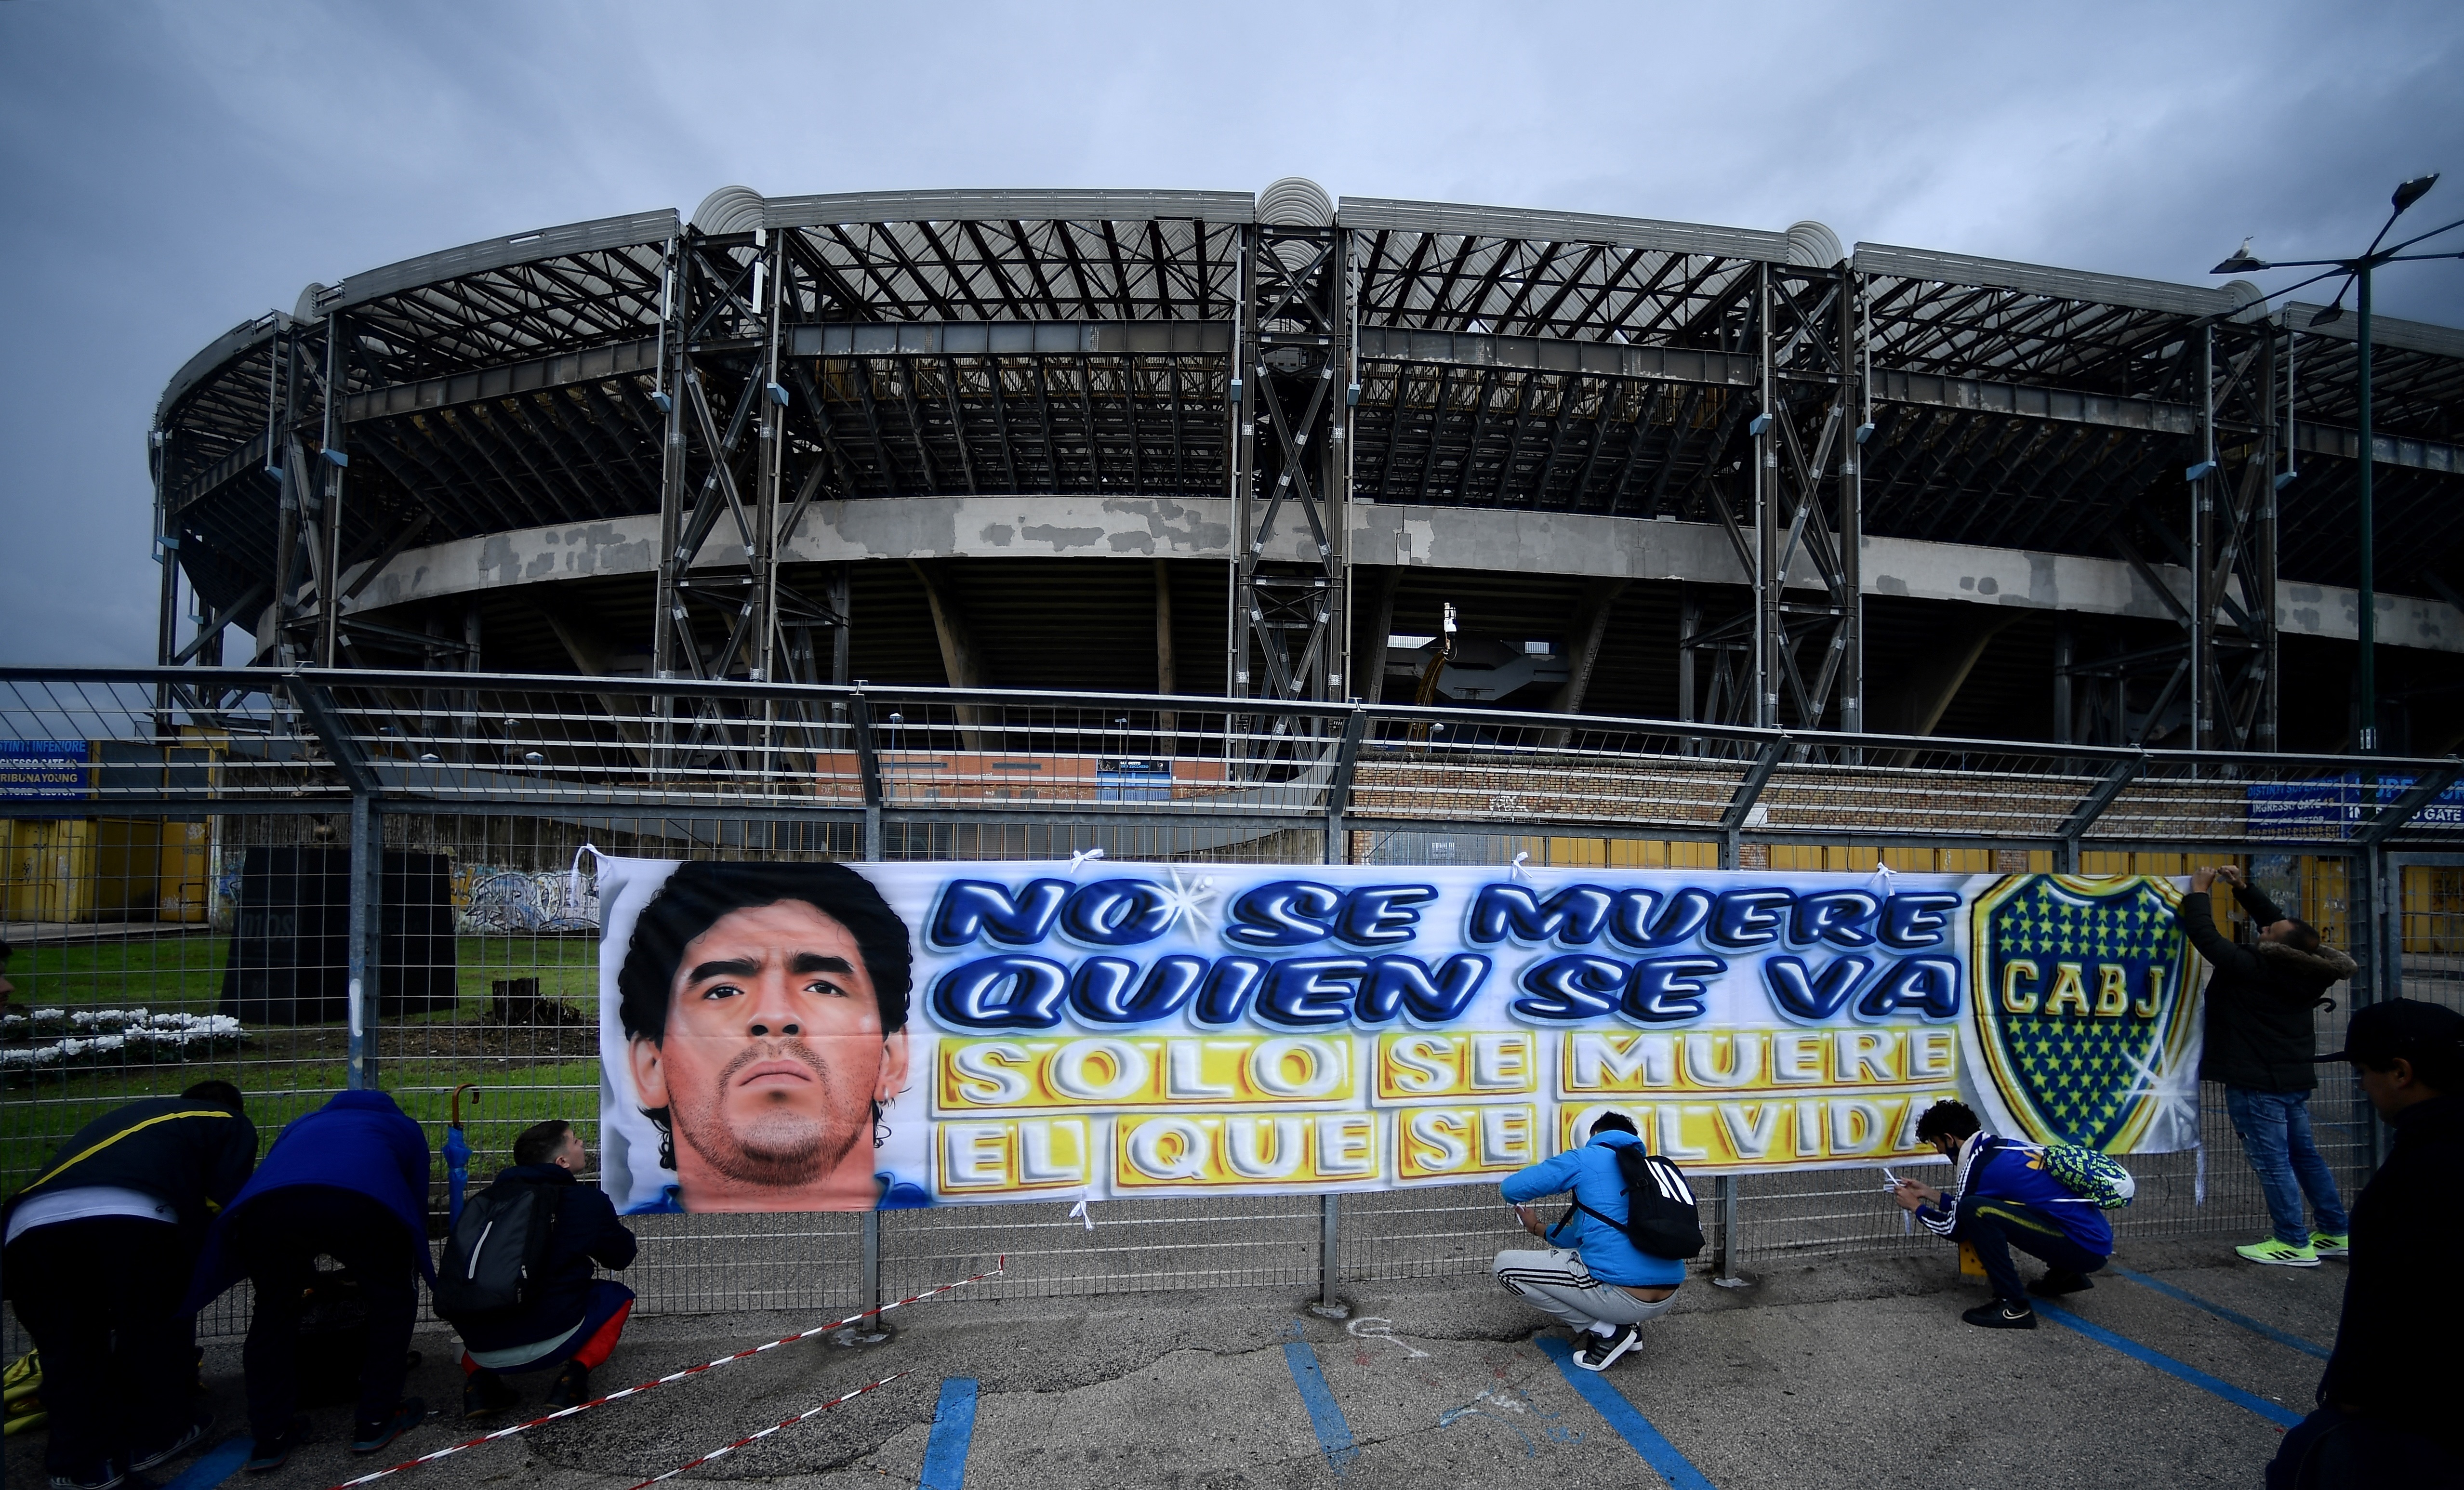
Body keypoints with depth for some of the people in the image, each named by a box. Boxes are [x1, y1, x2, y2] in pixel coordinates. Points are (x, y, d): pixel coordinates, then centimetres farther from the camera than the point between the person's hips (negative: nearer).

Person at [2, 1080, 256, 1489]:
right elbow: (222, 1206, 13)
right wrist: (198, 1277, 30)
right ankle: (156, 1433, 30)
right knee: (157, 1327, 19)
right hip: (132, 1215, -4)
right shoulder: (232, 1124, 27)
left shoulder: (128, 1117, 43)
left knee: (67, 1345, 22)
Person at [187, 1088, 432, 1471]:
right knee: (391, 1300, 22)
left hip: (266, 1206, 3)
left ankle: (271, 1437, 31)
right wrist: (411, 1270, 57)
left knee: (274, 1310, 29)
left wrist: (303, 1276, 67)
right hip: (362, 1203, -3)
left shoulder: (305, 1124, 47)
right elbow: (416, 1206, 41)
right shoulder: (403, 1127, 39)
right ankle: (376, 1422, 26)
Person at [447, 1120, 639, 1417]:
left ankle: (478, 1379, 13)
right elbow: (621, 1255, 14)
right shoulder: (588, 1200, -1)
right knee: (617, 1295, 23)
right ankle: (576, 1372, 0)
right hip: (546, 1345, -4)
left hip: (480, 1349, 4)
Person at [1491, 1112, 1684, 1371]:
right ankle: (1626, 1325, 15)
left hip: (1620, 1297, -8)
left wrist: (1518, 1200, 24)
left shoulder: (1587, 1158, 2)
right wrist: (1539, 1229, 45)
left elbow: (1512, 1189, -2)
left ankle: (1605, 1332, 2)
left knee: (1505, 1265, 3)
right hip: (1666, 1300, 8)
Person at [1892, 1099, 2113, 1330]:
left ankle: (2013, 1307, -11)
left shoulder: (1978, 1165, -15)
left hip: (2084, 1248, -9)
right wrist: (1930, 1193, 28)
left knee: (1977, 1211, -22)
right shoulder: (2002, 1147, 9)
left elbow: (1955, 1229, -3)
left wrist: (1916, 1207, 11)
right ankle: (2064, 1275, 23)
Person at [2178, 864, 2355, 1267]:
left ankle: (2294, 1243, 4)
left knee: (2272, 1161, -1)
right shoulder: (2307, 970, -1)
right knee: (2304, 1155, 18)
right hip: (2295, 1078, 8)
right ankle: (2334, 1233, 27)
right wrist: (2244, 889, 16)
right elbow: (2281, 925, 15)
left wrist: (2198, 893, -3)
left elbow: (2204, 935, -17)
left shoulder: (2251, 968, -23)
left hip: (2257, 1083, -8)